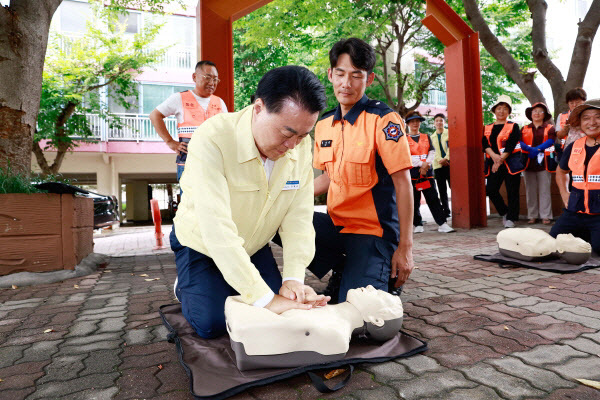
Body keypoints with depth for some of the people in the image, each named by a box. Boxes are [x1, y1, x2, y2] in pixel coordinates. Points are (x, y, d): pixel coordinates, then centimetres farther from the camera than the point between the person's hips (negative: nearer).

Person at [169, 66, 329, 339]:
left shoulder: (301, 145, -16)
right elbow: (217, 230, -41)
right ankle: (185, 287, 21)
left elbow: (298, 217, -17)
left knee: (279, 312, 1)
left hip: (254, 247, 5)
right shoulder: (212, 140, -34)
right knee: (212, 325, -11)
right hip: (202, 245, -4)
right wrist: (265, 298, -41)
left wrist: (294, 278, -30)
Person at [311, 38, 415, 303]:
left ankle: (384, 276, 16)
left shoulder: (383, 119, -11)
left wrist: (405, 246, -13)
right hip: (336, 223, 6)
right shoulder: (323, 124, 8)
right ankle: (339, 268, 5)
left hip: (373, 231, -6)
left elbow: (402, 182, -12)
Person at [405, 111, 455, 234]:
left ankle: (442, 224, -1)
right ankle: (418, 225, 13)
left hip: (427, 171, 2)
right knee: (414, 201, 2)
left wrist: (426, 163, -12)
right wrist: (420, 164, -15)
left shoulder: (426, 137, 17)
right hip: (412, 171, -2)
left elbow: (432, 152, 7)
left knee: (433, 198, -2)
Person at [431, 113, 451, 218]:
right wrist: (440, 160, -10)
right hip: (438, 166, 3)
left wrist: (446, 158, -15)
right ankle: (446, 211, 9)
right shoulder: (432, 137, 17)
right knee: (442, 190, 4)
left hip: (450, 163, -3)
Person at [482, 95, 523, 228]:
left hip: (511, 163, -4)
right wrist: (493, 155, -18)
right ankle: (504, 212, 21)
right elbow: (485, 144, 0)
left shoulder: (513, 127, 2)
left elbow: (510, 146, -9)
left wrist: (500, 161, -17)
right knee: (490, 189, -1)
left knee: (512, 191, -2)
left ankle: (511, 218, 9)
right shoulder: (487, 128, 13)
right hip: (493, 163, 4)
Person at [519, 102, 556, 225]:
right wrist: (529, 149, -19)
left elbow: (551, 141, -8)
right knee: (530, 190, 4)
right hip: (528, 163, 2)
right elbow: (520, 142, -1)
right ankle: (532, 216, 10)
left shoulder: (549, 128, 9)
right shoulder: (524, 129, 14)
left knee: (544, 190, -2)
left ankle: (546, 216, 3)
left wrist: (536, 149, -19)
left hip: (543, 162, -2)